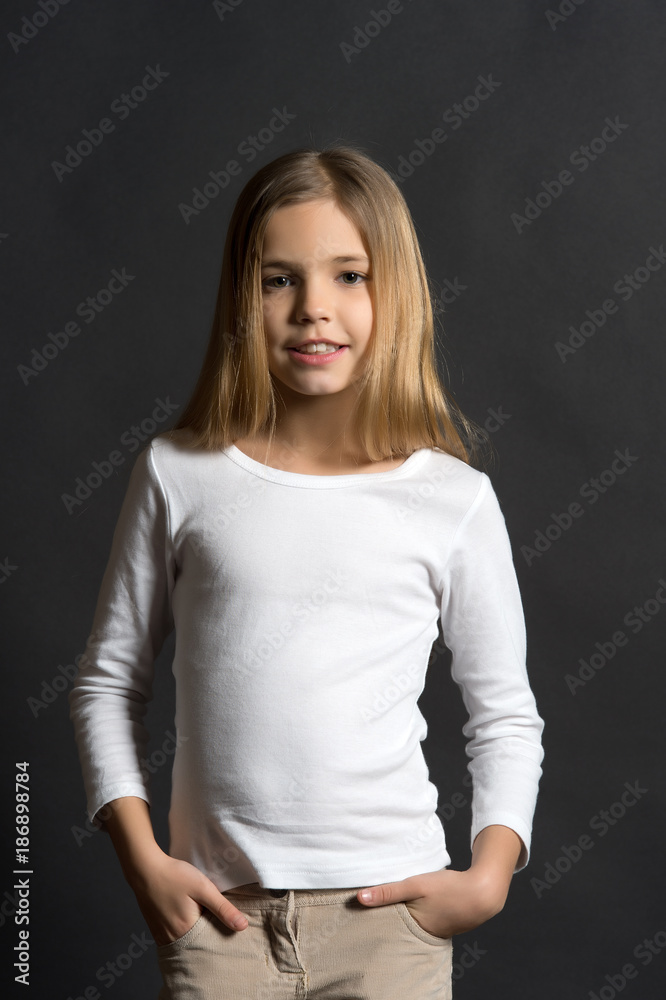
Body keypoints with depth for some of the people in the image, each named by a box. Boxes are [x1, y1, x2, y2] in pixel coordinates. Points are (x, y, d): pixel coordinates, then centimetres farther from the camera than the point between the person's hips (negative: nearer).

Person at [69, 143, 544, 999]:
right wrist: (141, 859, -1)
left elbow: (505, 715, 8)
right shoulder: (178, 473, -1)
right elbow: (106, 681, 7)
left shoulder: (454, 499, -1)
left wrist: (489, 876, -4)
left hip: (388, 907, 0)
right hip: (217, 907, 0)